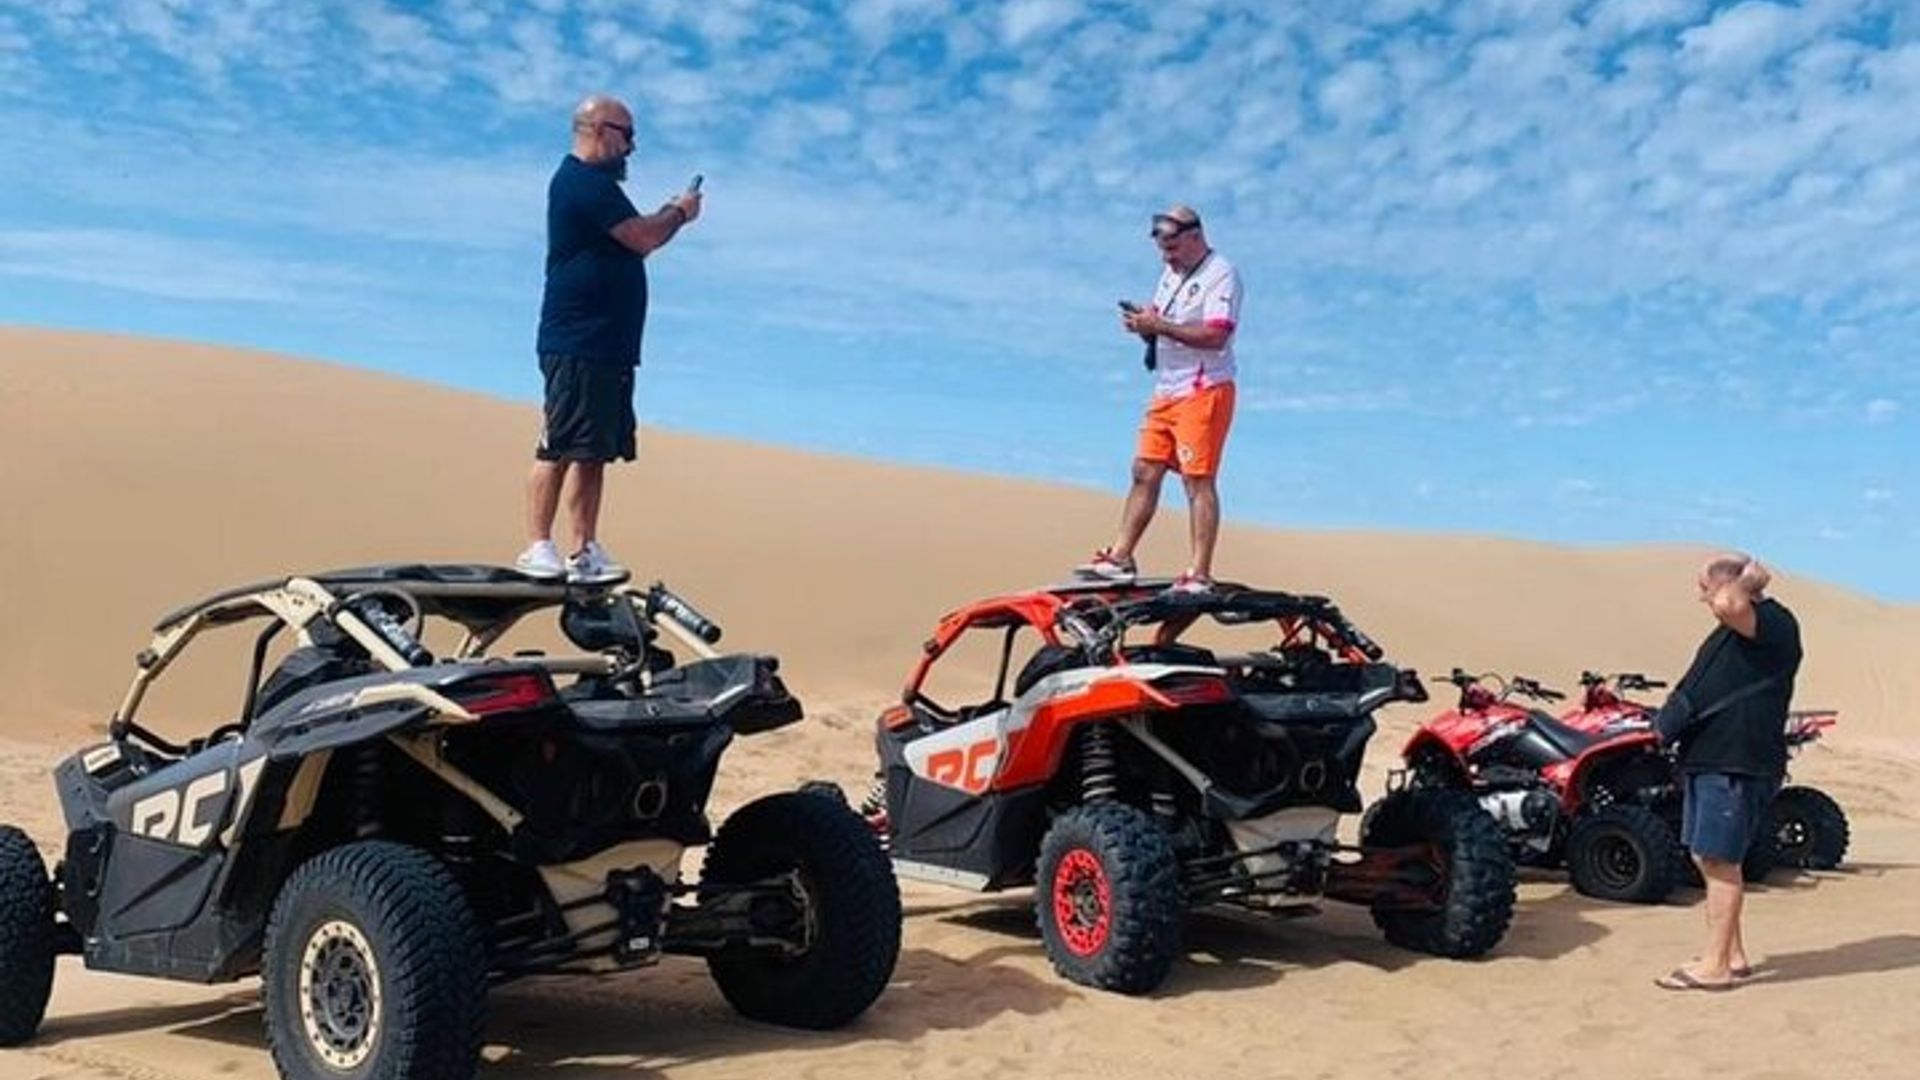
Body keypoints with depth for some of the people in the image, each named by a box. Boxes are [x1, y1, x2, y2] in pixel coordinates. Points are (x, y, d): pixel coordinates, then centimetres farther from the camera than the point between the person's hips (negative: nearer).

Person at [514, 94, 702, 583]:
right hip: (578, 345, -10)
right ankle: (537, 546, -7)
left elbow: (632, 241, 24)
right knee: (560, 448, -9)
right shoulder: (584, 181, -10)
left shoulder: (591, 182, 24)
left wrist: (668, 213, 14)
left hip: (607, 347, 10)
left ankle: (585, 551, 11)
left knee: (595, 452, 8)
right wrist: (679, 212, 1)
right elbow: (643, 237, -16)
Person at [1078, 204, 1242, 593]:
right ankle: (1120, 559, 15)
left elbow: (1216, 335, -22)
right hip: (1166, 390, 8)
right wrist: (1141, 322, -2)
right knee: (1145, 472, 9)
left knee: (1198, 480, -9)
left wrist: (1158, 325, -22)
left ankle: (1199, 575, -7)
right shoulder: (1171, 273, 17)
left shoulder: (1221, 274, -10)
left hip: (1204, 391, -8)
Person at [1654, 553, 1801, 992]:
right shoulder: (1738, 627, 18)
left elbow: (1728, 604, -36)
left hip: (1738, 765, -10)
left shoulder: (1776, 624, -14)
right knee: (1708, 858, 15)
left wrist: (1751, 578, -15)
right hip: (1709, 759, 10)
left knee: (1719, 861, -6)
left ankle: (1716, 966, 1)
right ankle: (1733, 955, 25)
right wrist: (1668, 724, 23)